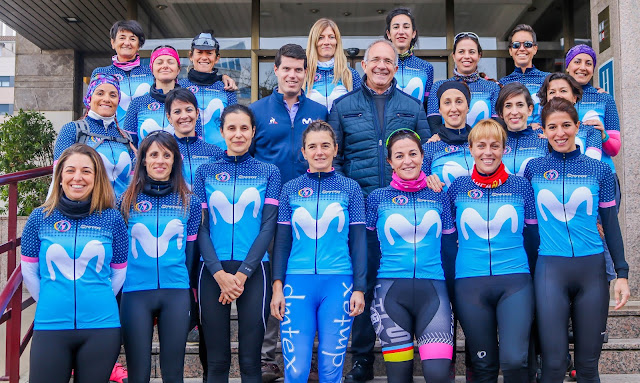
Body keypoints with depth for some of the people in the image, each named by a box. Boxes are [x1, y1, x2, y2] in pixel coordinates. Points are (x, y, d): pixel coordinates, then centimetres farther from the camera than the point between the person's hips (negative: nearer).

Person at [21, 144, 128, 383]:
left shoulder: (112, 219, 0)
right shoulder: (40, 218, 1)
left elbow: (119, 271, 8)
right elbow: (29, 270, 9)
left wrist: (99, 301, 7)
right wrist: (52, 302, 10)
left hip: (101, 327, 0)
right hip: (50, 326, 0)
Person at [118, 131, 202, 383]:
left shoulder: (189, 202, 6)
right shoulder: (127, 201, 4)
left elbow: (190, 250, 10)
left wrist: (184, 284, 10)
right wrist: (118, 292, 5)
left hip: (176, 293, 1)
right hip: (135, 293, 0)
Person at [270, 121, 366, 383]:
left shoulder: (350, 188, 7)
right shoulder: (290, 189, 9)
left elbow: (358, 241, 6)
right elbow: (282, 241, 9)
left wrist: (359, 288, -1)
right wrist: (277, 286, 1)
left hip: (338, 283, 0)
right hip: (297, 283, 0)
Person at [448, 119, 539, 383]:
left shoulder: (521, 186, 4)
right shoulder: (457, 188, 5)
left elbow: (532, 237, 8)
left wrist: (535, 278, 7)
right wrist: (449, 278, 8)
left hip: (515, 281, -1)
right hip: (470, 284, 1)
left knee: (514, 360, -14)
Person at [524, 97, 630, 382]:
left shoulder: (599, 170, 4)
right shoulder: (533, 168, 3)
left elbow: (611, 225, 8)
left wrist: (622, 273, 2)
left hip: (592, 270, 1)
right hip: (550, 270, -1)